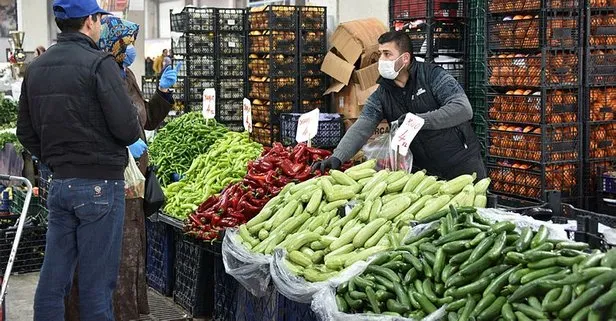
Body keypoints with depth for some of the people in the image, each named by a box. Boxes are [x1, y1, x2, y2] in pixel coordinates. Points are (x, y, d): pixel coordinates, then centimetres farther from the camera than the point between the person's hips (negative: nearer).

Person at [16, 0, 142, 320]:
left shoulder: (36, 67, 9)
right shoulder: (99, 63, -13)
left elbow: (25, 132, 12)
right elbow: (127, 128, -17)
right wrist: (133, 135, 4)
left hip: (58, 184, 7)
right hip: (99, 185, -7)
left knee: (53, 278, 12)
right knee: (96, 283, 1)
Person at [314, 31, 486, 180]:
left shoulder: (433, 76, -12)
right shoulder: (381, 95, 0)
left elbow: (463, 109, -22)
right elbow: (361, 129, -11)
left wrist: (420, 119, -28)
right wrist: (337, 157, -28)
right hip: (426, 172, 3)